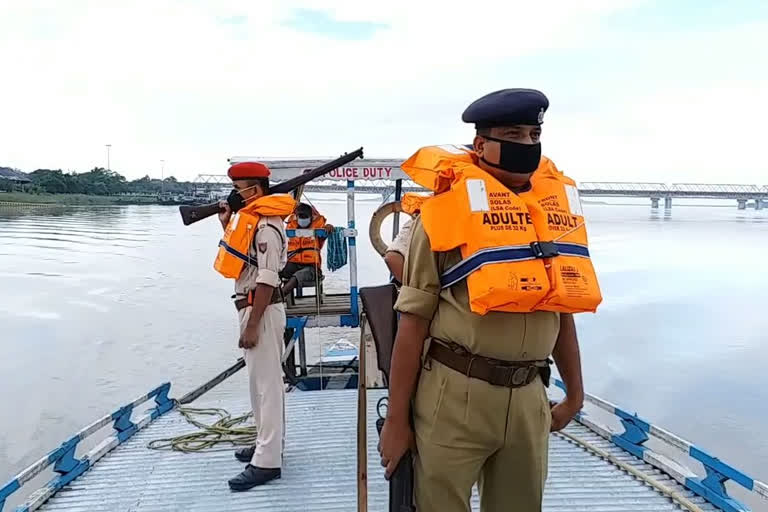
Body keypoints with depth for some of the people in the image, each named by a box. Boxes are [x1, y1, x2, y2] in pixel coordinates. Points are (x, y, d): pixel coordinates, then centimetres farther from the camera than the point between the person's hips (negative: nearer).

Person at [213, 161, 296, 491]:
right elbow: (240, 259, 22)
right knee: (262, 381, 17)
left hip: (261, 310, -10)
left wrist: (252, 325, -22)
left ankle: (267, 461, 1)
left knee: (266, 384, -5)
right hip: (251, 308, 10)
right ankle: (269, 443, 30)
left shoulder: (266, 226, -17)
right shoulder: (250, 219, 14)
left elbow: (267, 280, -23)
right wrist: (227, 224, 14)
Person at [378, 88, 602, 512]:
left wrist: (575, 392, 20)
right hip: (455, 394, -5)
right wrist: (396, 419, -7)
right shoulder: (448, 207, -9)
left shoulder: (557, 204, 7)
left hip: (529, 397, 5)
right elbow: (413, 320, -9)